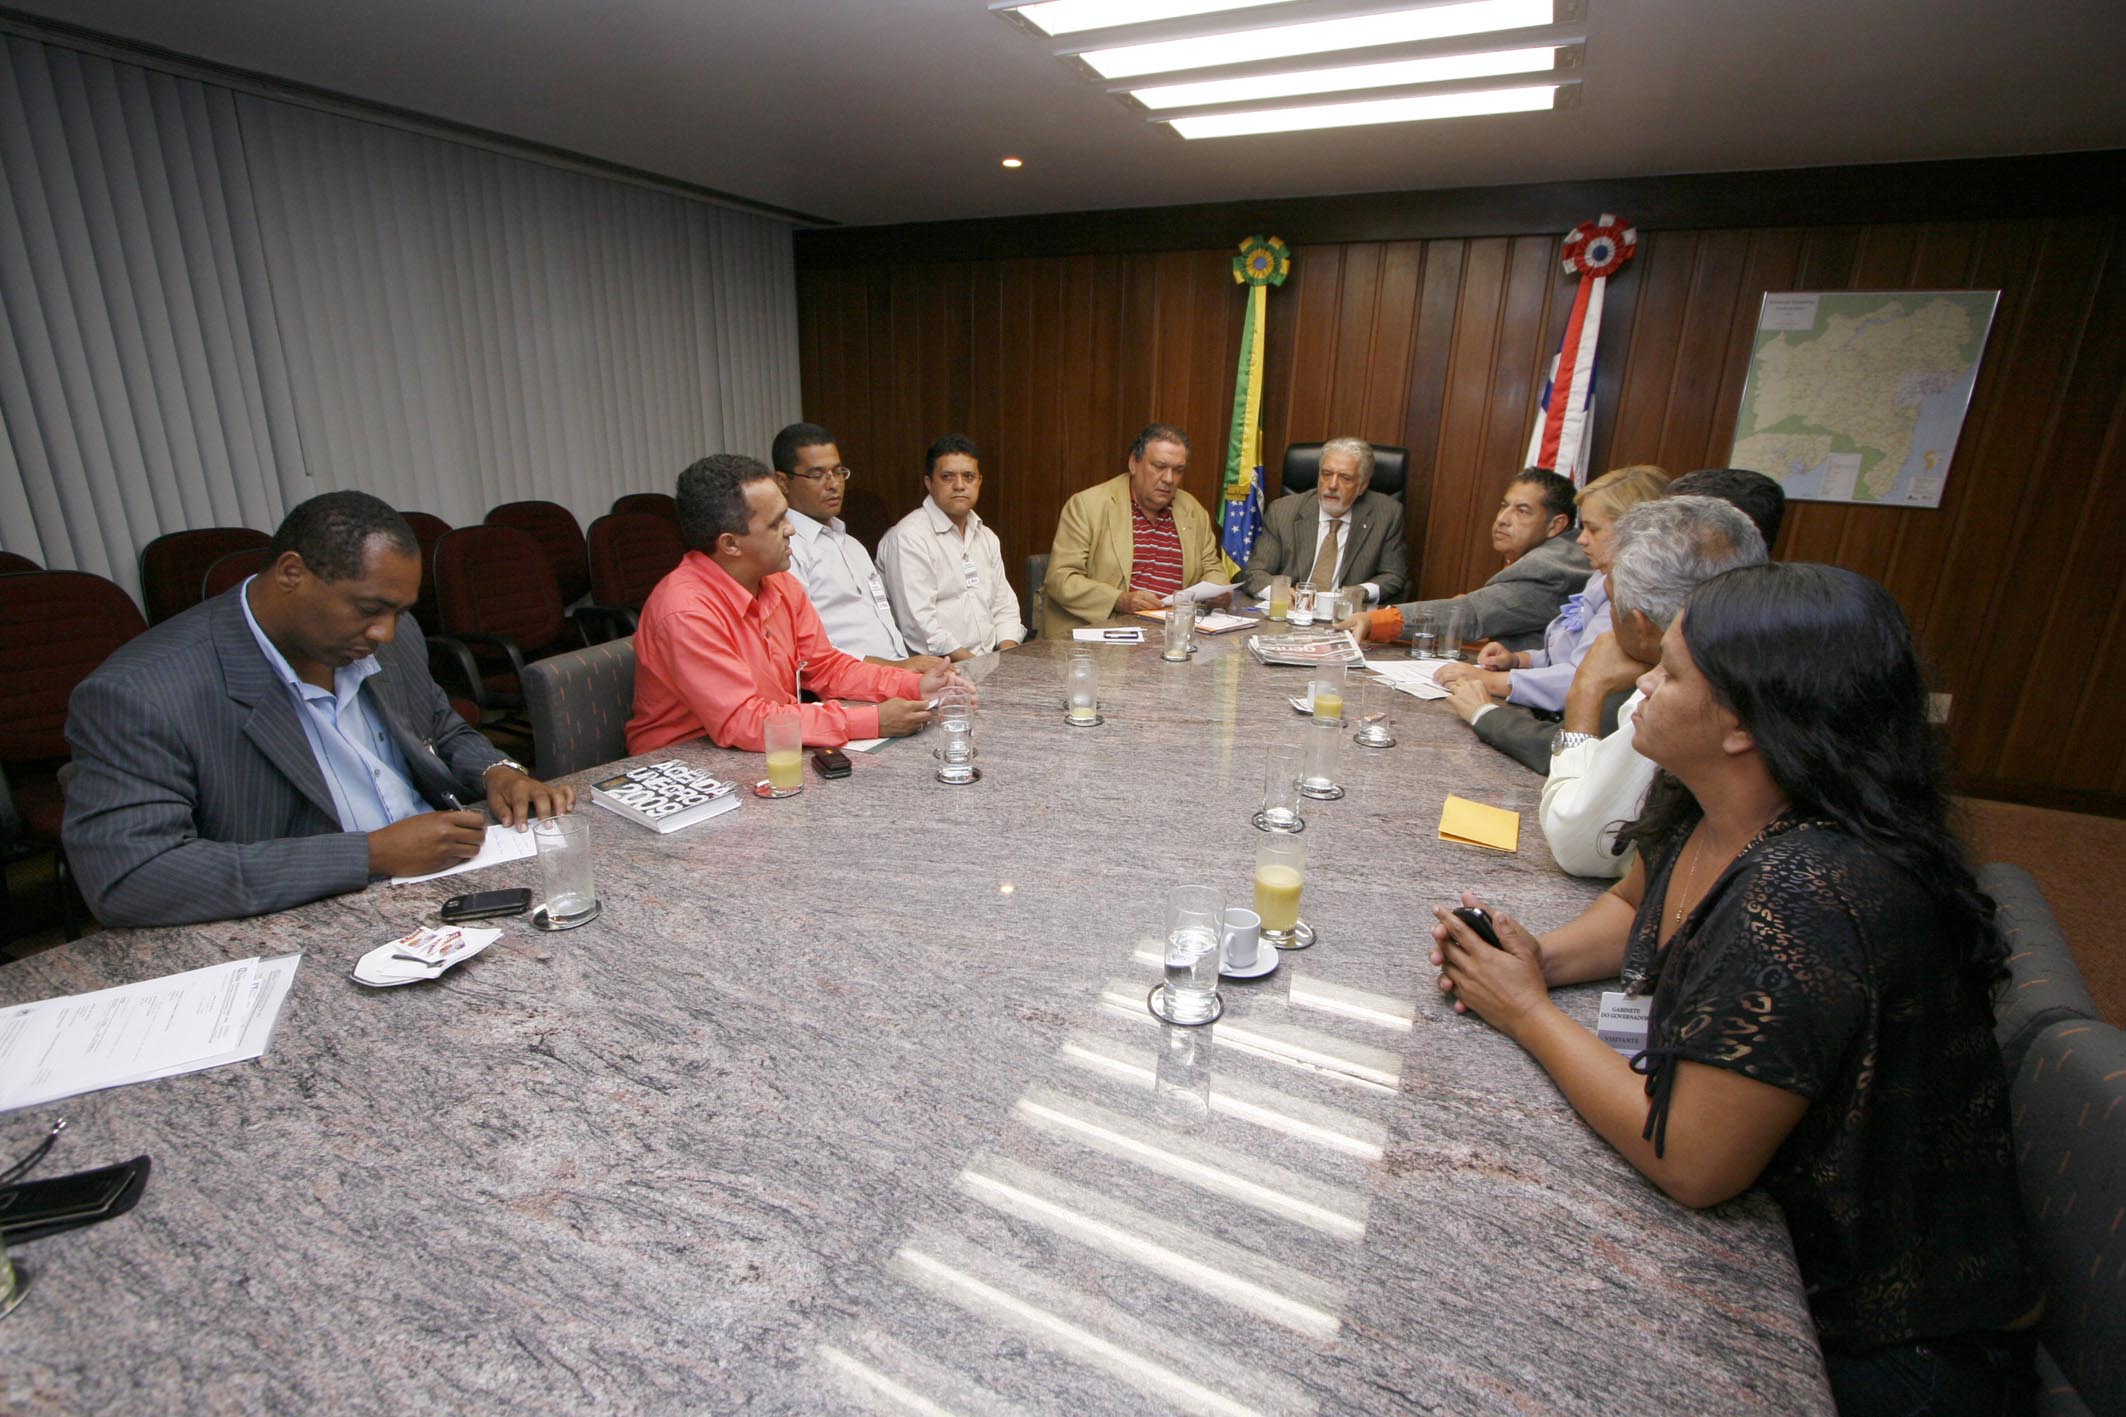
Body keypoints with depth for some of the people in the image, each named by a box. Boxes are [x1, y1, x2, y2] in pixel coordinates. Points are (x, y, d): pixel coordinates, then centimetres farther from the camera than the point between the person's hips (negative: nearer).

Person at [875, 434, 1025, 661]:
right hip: (940, 668, -6)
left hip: (992, 660, 7)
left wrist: (1008, 656, 2)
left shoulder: (986, 537, 20)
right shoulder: (907, 537, -6)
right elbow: (918, 622, -14)